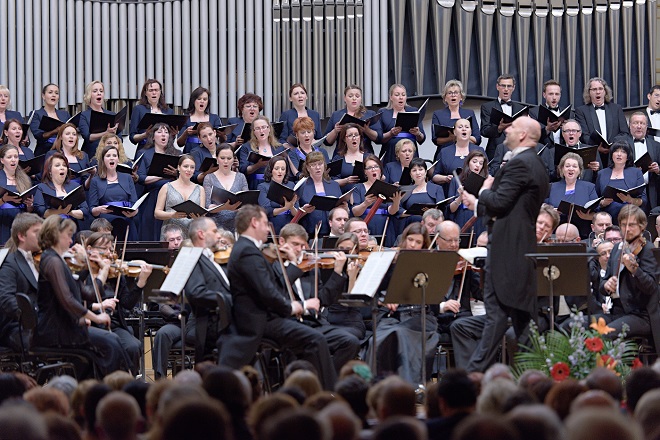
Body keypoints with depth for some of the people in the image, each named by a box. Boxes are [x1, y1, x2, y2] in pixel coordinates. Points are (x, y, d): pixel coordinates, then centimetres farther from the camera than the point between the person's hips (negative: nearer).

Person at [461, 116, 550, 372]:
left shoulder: (519, 164, -14)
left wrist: (485, 191, 0)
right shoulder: (537, 166, 18)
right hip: (525, 248, 10)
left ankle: (476, 370, -10)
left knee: (497, 310, -10)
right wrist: (478, 204, 22)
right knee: (522, 313, 10)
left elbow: (499, 202, -20)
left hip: (507, 248, -10)